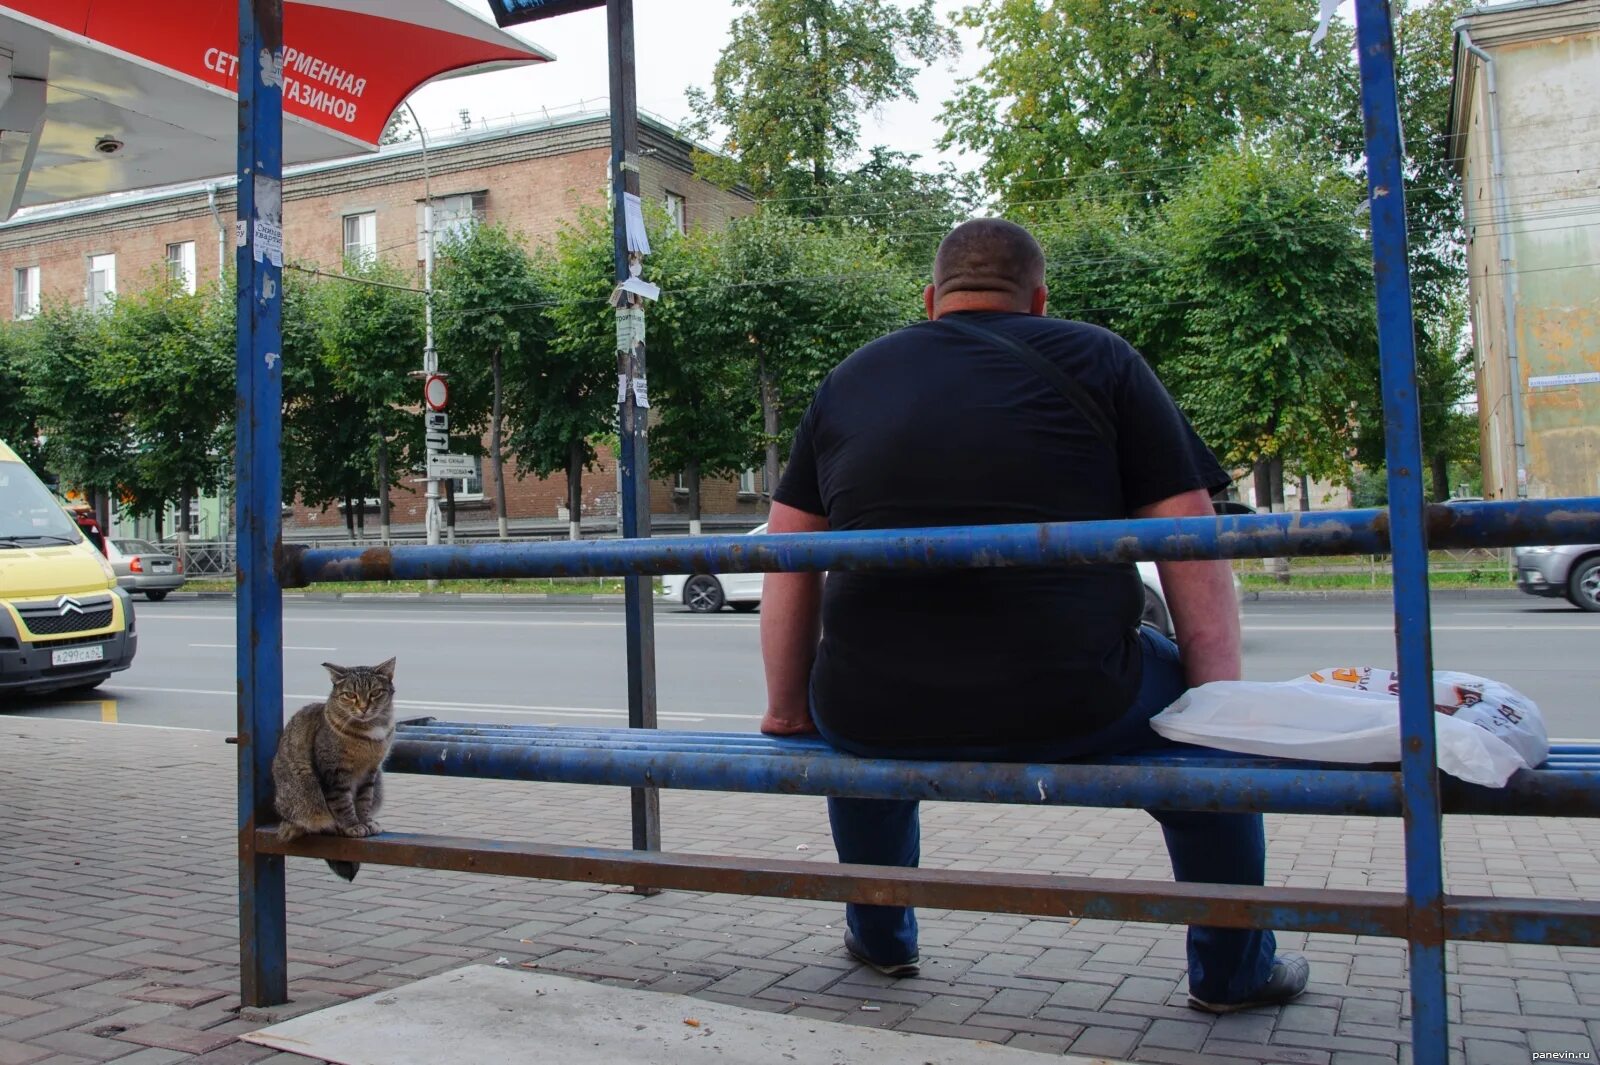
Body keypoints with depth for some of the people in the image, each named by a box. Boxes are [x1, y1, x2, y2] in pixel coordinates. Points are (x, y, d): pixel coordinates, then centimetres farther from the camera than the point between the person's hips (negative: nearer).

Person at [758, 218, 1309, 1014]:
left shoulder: (848, 380, 16)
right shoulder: (1098, 359, 8)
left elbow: (790, 561, 14)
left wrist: (789, 709, 20)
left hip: (876, 716, 3)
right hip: (1068, 709, -2)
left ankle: (880, 938, 46)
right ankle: (1233, 969, 34)